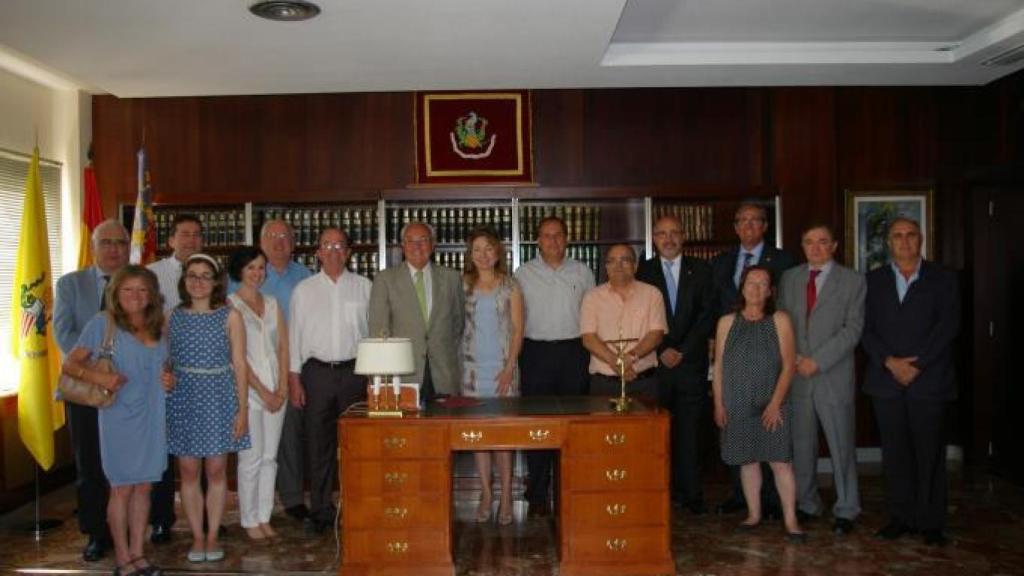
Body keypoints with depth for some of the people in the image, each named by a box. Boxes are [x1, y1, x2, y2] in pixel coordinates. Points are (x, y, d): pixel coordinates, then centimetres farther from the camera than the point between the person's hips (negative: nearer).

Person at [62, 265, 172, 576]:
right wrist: (97, 376, -23)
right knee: (122, 488, 2)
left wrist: (169, 380, 2)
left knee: (143, 486, 10)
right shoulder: (103, 323, -4)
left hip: (152, 418, 5)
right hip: (119, 419, -5)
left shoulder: (158, 327, 10)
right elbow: (70, 363, -6)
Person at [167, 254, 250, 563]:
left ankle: (212, 537, 16)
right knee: (189, 472, 6)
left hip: (218, 398, -2)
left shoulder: (230, 316, -2)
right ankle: (197, 537, 17)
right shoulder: (174, 317, 4)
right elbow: (165, 361, 8)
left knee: (216, 471, 4)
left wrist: (242, 408, -5)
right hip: (183, 399, 2)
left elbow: (239, 364, -3)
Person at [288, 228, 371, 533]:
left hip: (354, 370, 0)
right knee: (319, 442, 4)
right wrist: (294, 378, 2)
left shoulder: (363, 287, 5)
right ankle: (320, 511, 15)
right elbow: (295, 334, 6)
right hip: (317, 371, 0)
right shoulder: (304, 289, 6)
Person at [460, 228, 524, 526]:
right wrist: (456, 363, -3)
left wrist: (509, 367, -8)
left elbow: (518, 329, 0)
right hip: (472, 366, 2)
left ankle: (506, 496, 7)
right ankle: (486, 493, 12)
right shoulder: (463, 285, 7)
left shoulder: (510, 287, 3)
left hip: (502, 366, -2)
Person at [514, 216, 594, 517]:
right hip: (536, 353, -1)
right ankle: (538, 495, 10)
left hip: (574, 352, 1)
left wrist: (591, 349, 7)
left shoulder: (582, 271, 9)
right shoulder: (524, 273, 5)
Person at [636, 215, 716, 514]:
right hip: (655, 363, 0)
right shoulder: (643, 272, 7)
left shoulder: (701, 270, 9)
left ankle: (691, 493, 8)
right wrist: (662, 350, -7)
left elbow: (707, 315, 2)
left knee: (690, 430, 1)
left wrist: (683, 350, -6)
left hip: (691, 363, 0)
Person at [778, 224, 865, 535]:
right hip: (796, 376, 3)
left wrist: (817, 360, -13)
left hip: (834, 377, -3)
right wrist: (792, 357, -4)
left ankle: (846, 511, 16)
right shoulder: (789, 278, 11)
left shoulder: (852, 281, 0)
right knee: (801, 445, 9)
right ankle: (806, 504, 22)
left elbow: (853, 329, -7)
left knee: (842, 446, 3)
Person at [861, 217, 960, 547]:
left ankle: (931, 523, 12)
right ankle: (900, 517, 16)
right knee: (894, 454, 6)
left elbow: (948, 326, -4)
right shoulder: (873, 281, 10)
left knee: (930, 454, 2)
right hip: (886, 380, 2)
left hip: (929, 381, -2)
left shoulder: (942, 280, 5)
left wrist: (916, 365, -11)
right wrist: (890, 362, -11)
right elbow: (866, 328, 3)